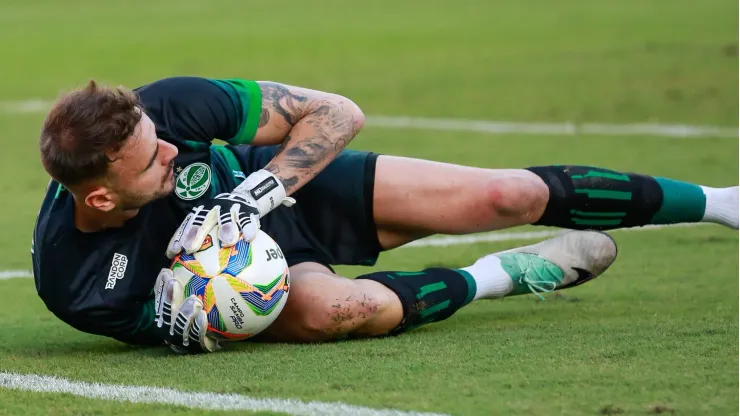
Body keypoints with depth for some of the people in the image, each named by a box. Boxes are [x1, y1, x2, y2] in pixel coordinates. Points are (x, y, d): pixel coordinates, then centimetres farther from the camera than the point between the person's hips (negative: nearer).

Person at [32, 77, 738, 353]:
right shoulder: (71, 280, -32)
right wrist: (181, 322, -34)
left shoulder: (164, 107, -31)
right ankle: (502, 276, -6)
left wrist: (256, 193, -35)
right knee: (339, 309, -36)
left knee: (507, 196, -7)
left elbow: (337, 112, -21)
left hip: (296, 183, 2)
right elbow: (146, 324, -10)